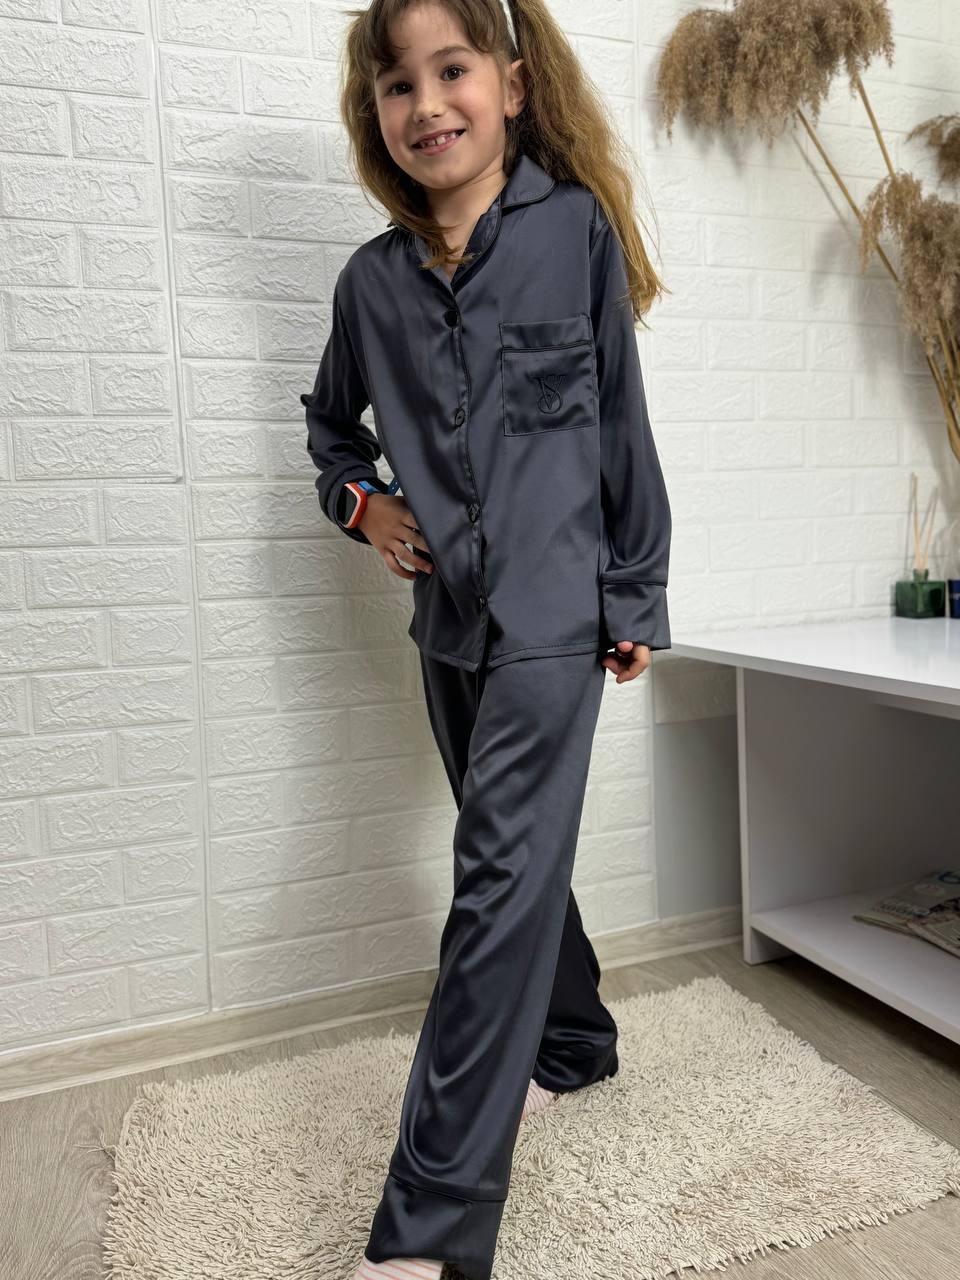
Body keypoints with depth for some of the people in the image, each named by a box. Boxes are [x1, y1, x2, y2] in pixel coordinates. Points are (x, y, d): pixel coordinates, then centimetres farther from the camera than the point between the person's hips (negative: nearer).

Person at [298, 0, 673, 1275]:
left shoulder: (577, 228, -2)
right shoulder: (372, 278, 7)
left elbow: (622, 422, 0)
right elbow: (331, 420, 23)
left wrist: (636, 595, 0)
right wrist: (359, 498, 2)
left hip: (553, 605, -4)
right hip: (449, 611, 5)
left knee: (504, 873, -10)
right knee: (519, 856, 16)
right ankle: (576, 1042, 41)